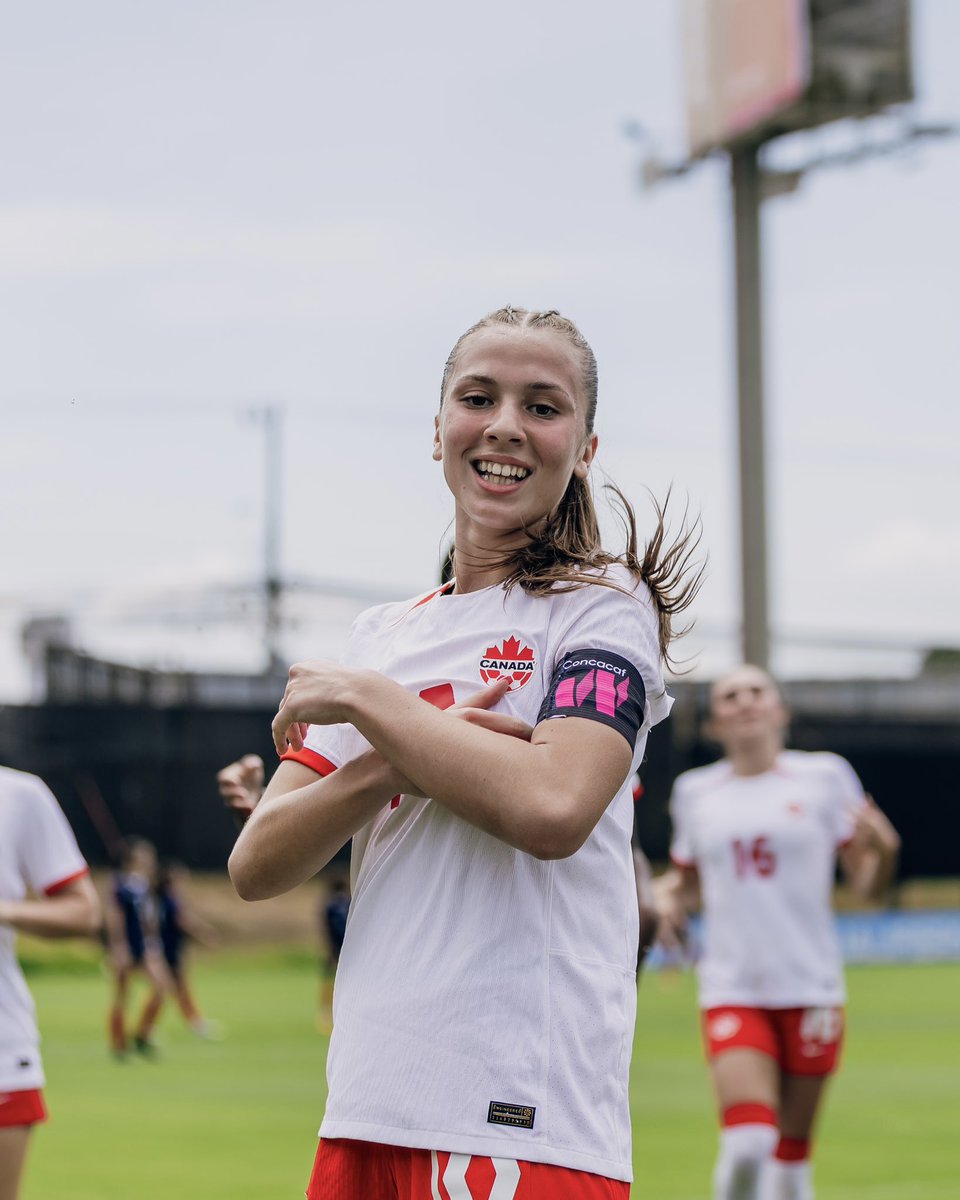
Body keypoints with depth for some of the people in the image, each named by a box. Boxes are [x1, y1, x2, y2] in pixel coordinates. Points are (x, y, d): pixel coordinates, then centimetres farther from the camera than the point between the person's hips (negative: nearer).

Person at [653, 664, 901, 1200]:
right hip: (732, 990, 0)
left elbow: (868, 885, 3)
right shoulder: (695, 791, 9)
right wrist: (668, 895, 2)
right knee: (747, 1140, -20)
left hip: (811, 988, 0)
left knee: (793, 1152, 6)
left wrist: (884, 851, -18)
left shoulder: (825, 777, 3)